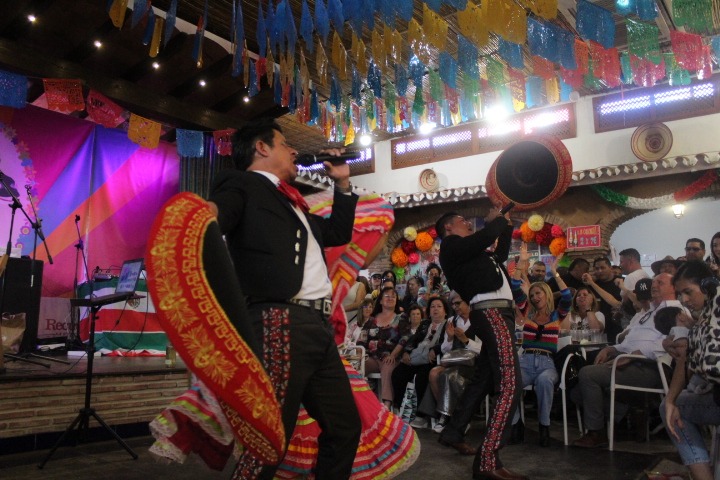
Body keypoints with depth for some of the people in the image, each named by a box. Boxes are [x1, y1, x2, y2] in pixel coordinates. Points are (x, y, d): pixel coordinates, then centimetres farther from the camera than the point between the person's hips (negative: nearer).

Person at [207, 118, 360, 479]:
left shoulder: (290, 202, 27)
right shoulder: (242, 184, 4)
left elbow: (339, 232, 36)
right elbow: (217, 211, -17)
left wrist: (342, 182, 31)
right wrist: (205, 212, -40)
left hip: (318, 326, 9)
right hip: (281, 324, -9)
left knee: (345, 426, 16)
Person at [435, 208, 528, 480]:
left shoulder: (466, 251, 25)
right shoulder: (452, 246, -3)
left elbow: (500, 254, 36)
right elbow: (486, 236, -16)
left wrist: (506, 226, 28)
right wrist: (497, 219, 4)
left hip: (496, 313, 10)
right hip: (492, 312, -10)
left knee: (483, 379, 17)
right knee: (510, 384, -19)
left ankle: (453, 432, 29)